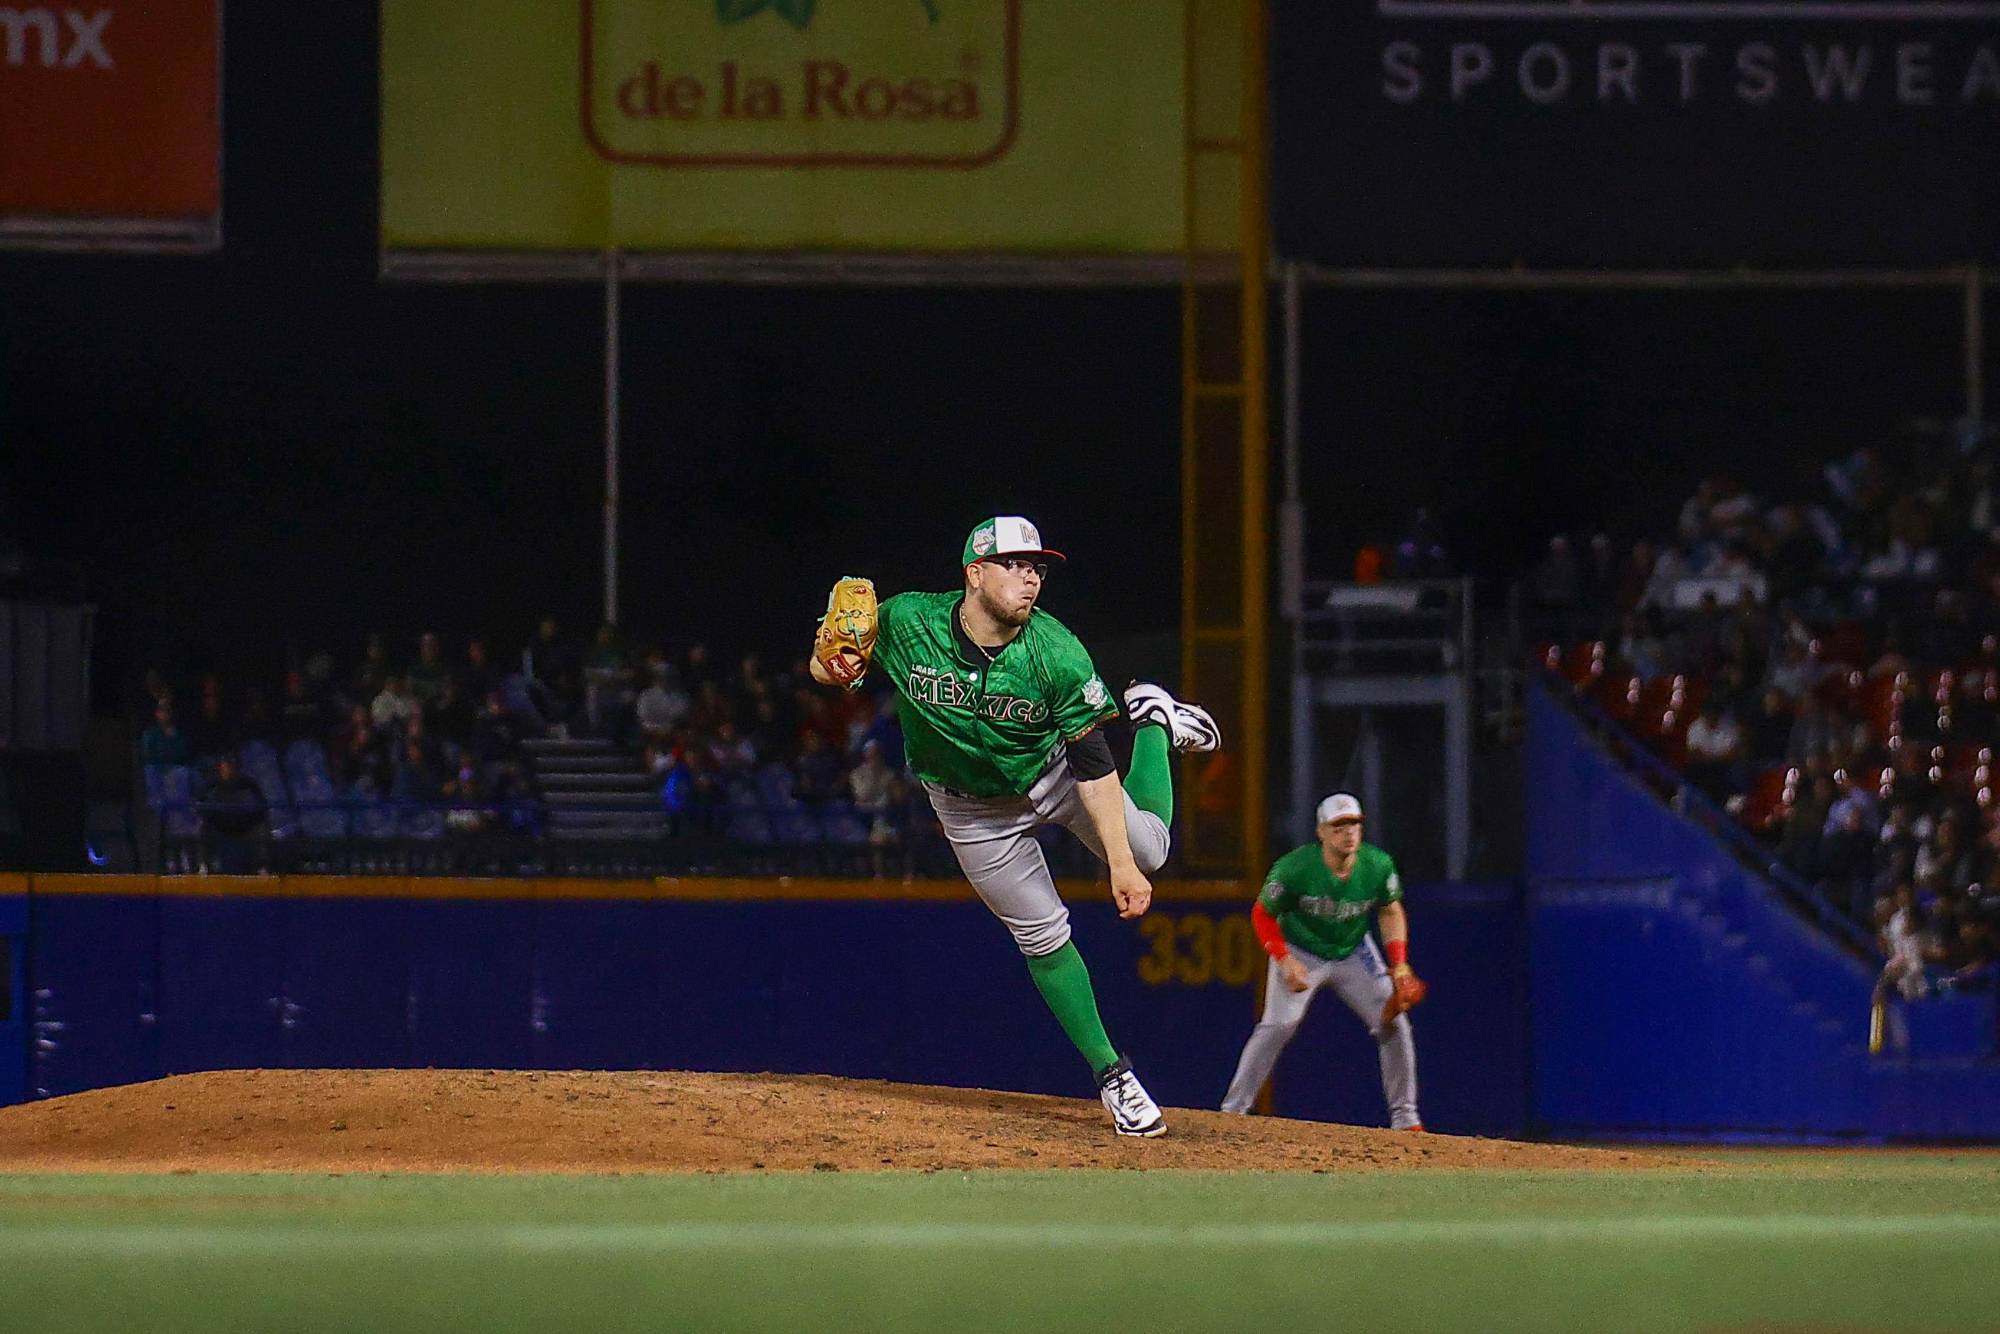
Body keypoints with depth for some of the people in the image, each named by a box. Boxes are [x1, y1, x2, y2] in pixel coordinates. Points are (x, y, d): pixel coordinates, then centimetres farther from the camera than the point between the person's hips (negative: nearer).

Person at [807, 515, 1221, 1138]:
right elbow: (824, 670, -14)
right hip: (973, 808, 0)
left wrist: (1122, 864, -31)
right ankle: (1112, 1075, 14)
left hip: (1053, 773, 0)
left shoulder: (1058, 655, -31)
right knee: (1041, 933, 1)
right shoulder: (905, 625, -29)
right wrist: (833, 661, -39)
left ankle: (1154, 719, 37)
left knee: (1147, 851, 10)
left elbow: (1093, 765, -27)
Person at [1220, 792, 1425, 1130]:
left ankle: (1404, 1117, 7)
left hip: (1353, 953, 4)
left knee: (1393, 1022, -6)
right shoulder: (1295, 868, -27)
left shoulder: (1378, 866, -18)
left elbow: (1391, 911, 2)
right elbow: (1262, 914, -14)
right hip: (1300, 952, -4)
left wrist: (1399, 964, -8)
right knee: (1279, 1024, -22)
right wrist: (1284, 961, -27)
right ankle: (1232, 1110, -14)